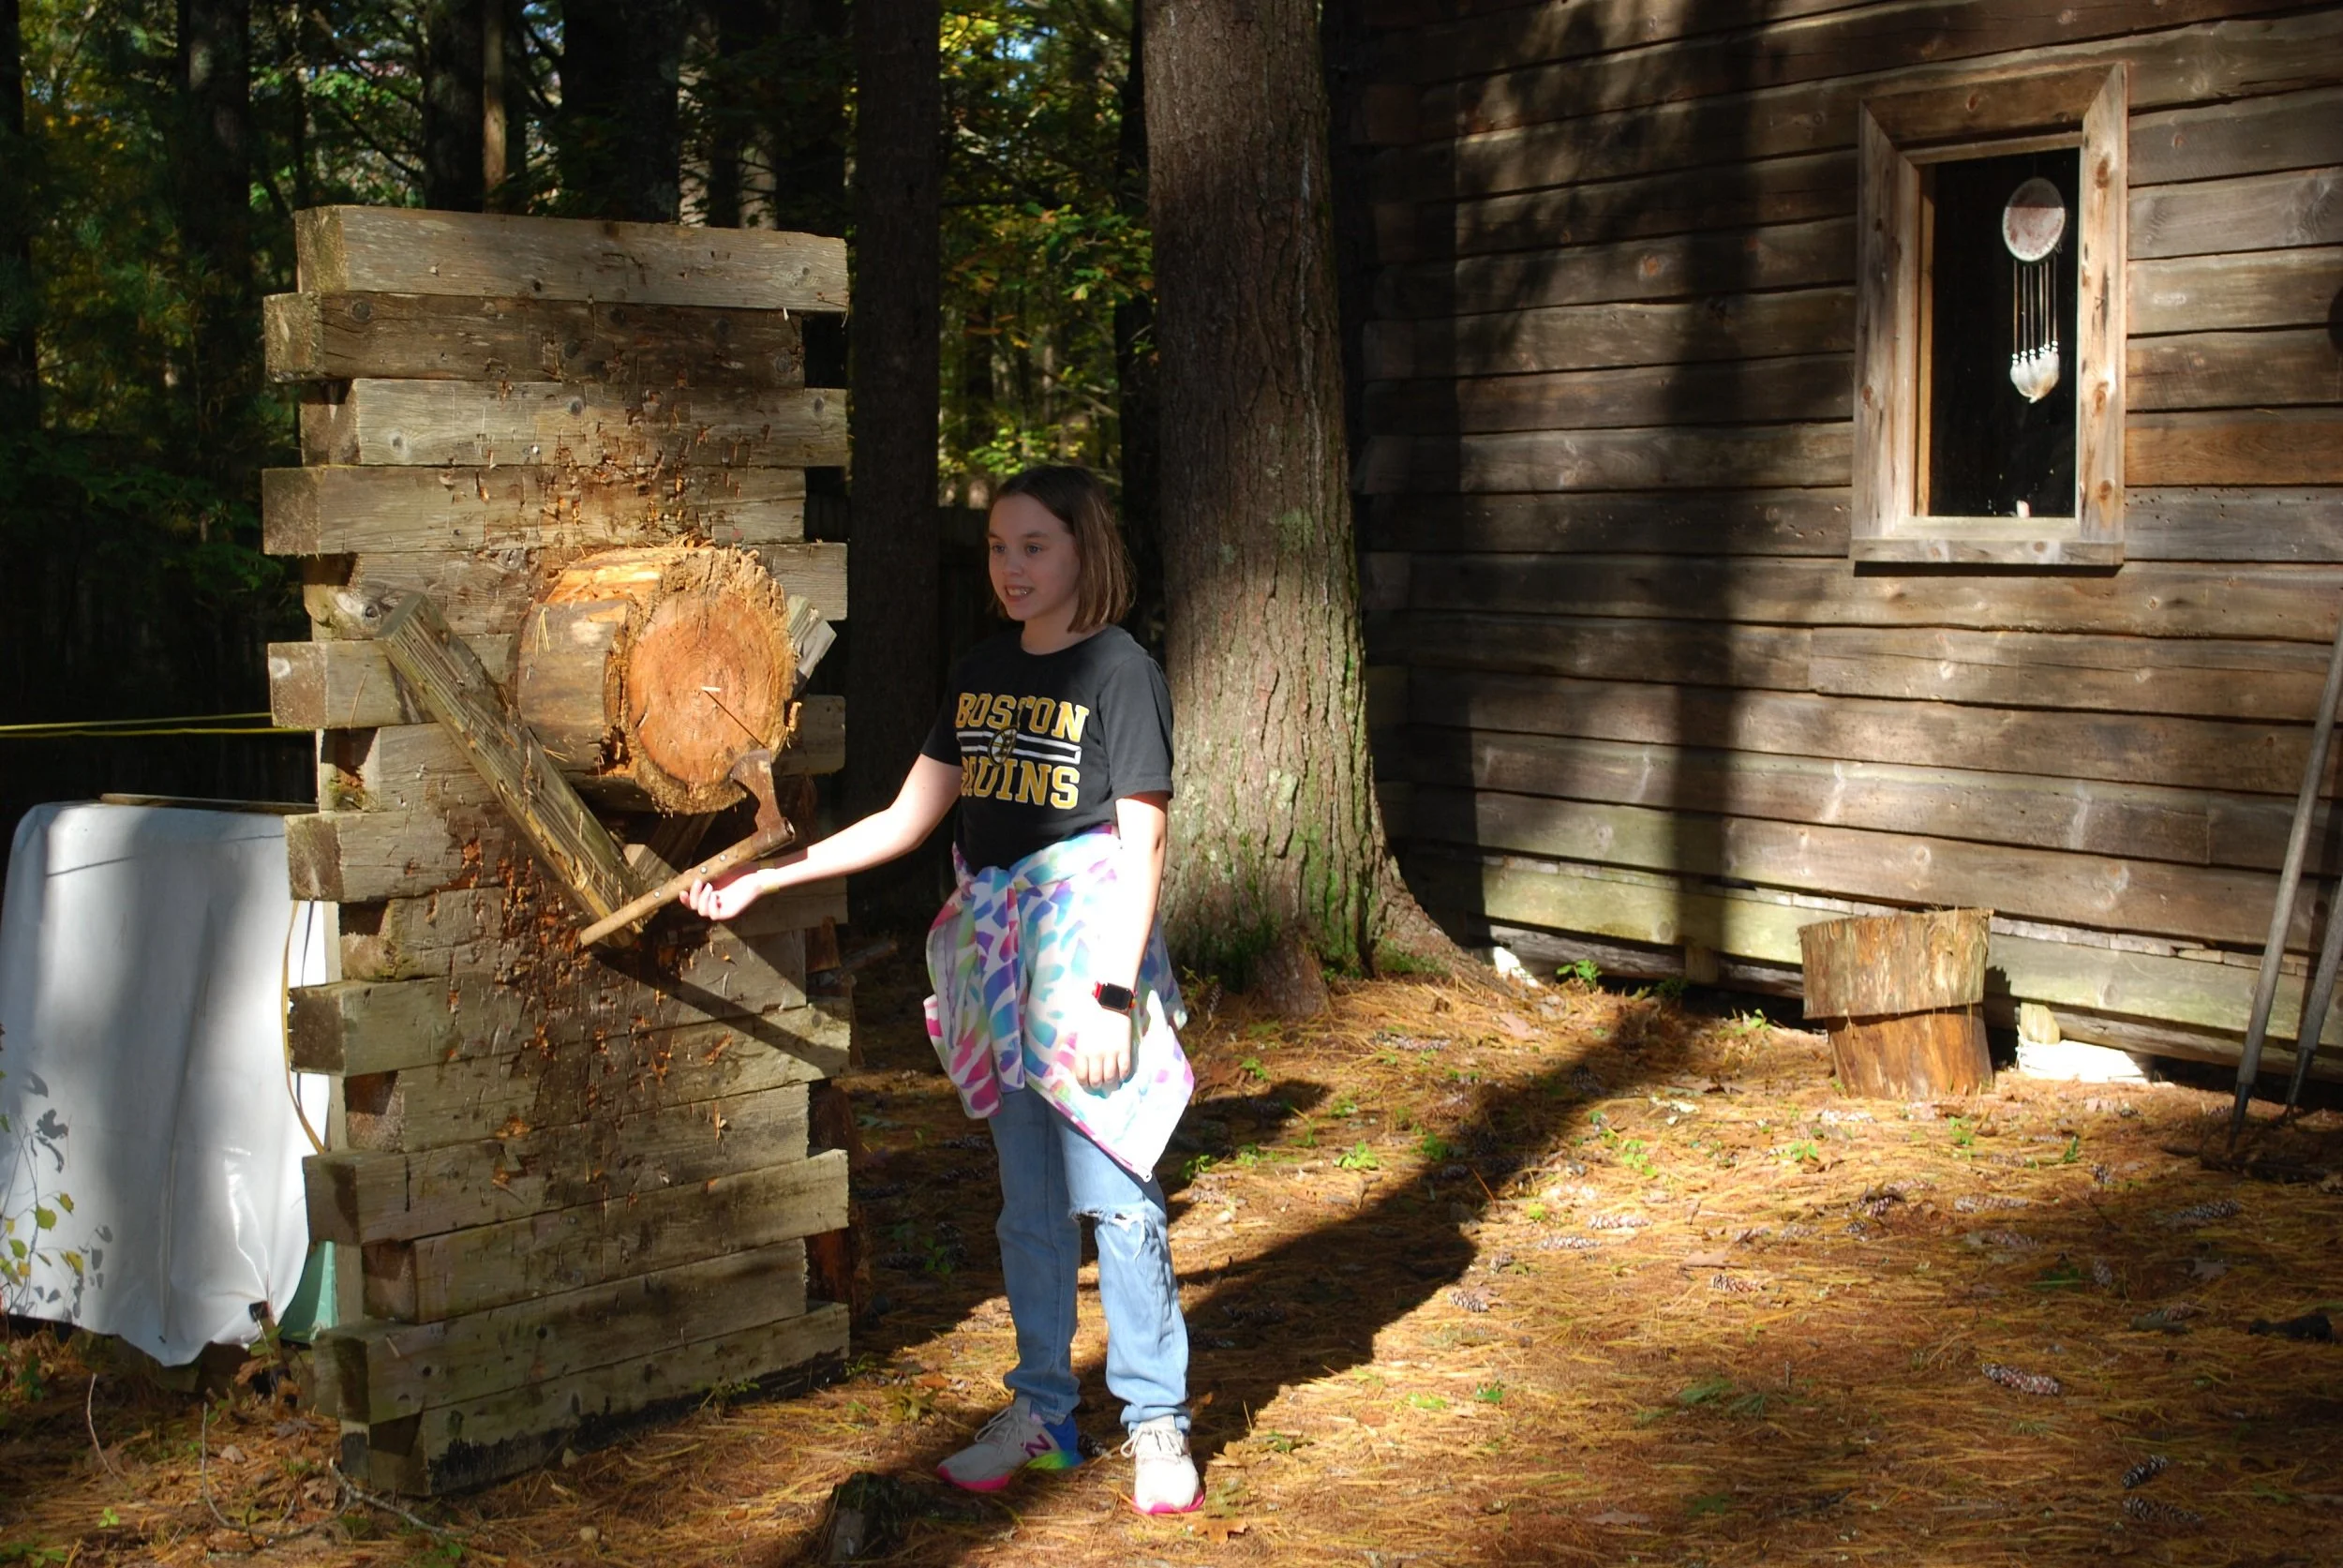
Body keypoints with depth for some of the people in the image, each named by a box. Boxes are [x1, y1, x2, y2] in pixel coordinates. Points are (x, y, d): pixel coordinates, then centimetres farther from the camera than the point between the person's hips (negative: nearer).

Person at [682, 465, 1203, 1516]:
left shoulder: (1120, 672, -7)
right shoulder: (980, 673, 11)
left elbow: (1143, 845, -10)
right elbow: (908, 818, 13)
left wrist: (1115, 989, -16)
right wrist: (764, 879, 8)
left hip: (1088, 947, -6)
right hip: (999, 951, 6)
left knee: (1114, 1194, -4)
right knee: (1028, 1201, 12)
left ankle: (1158, 1426, 9)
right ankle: (1041, 1412, 24)